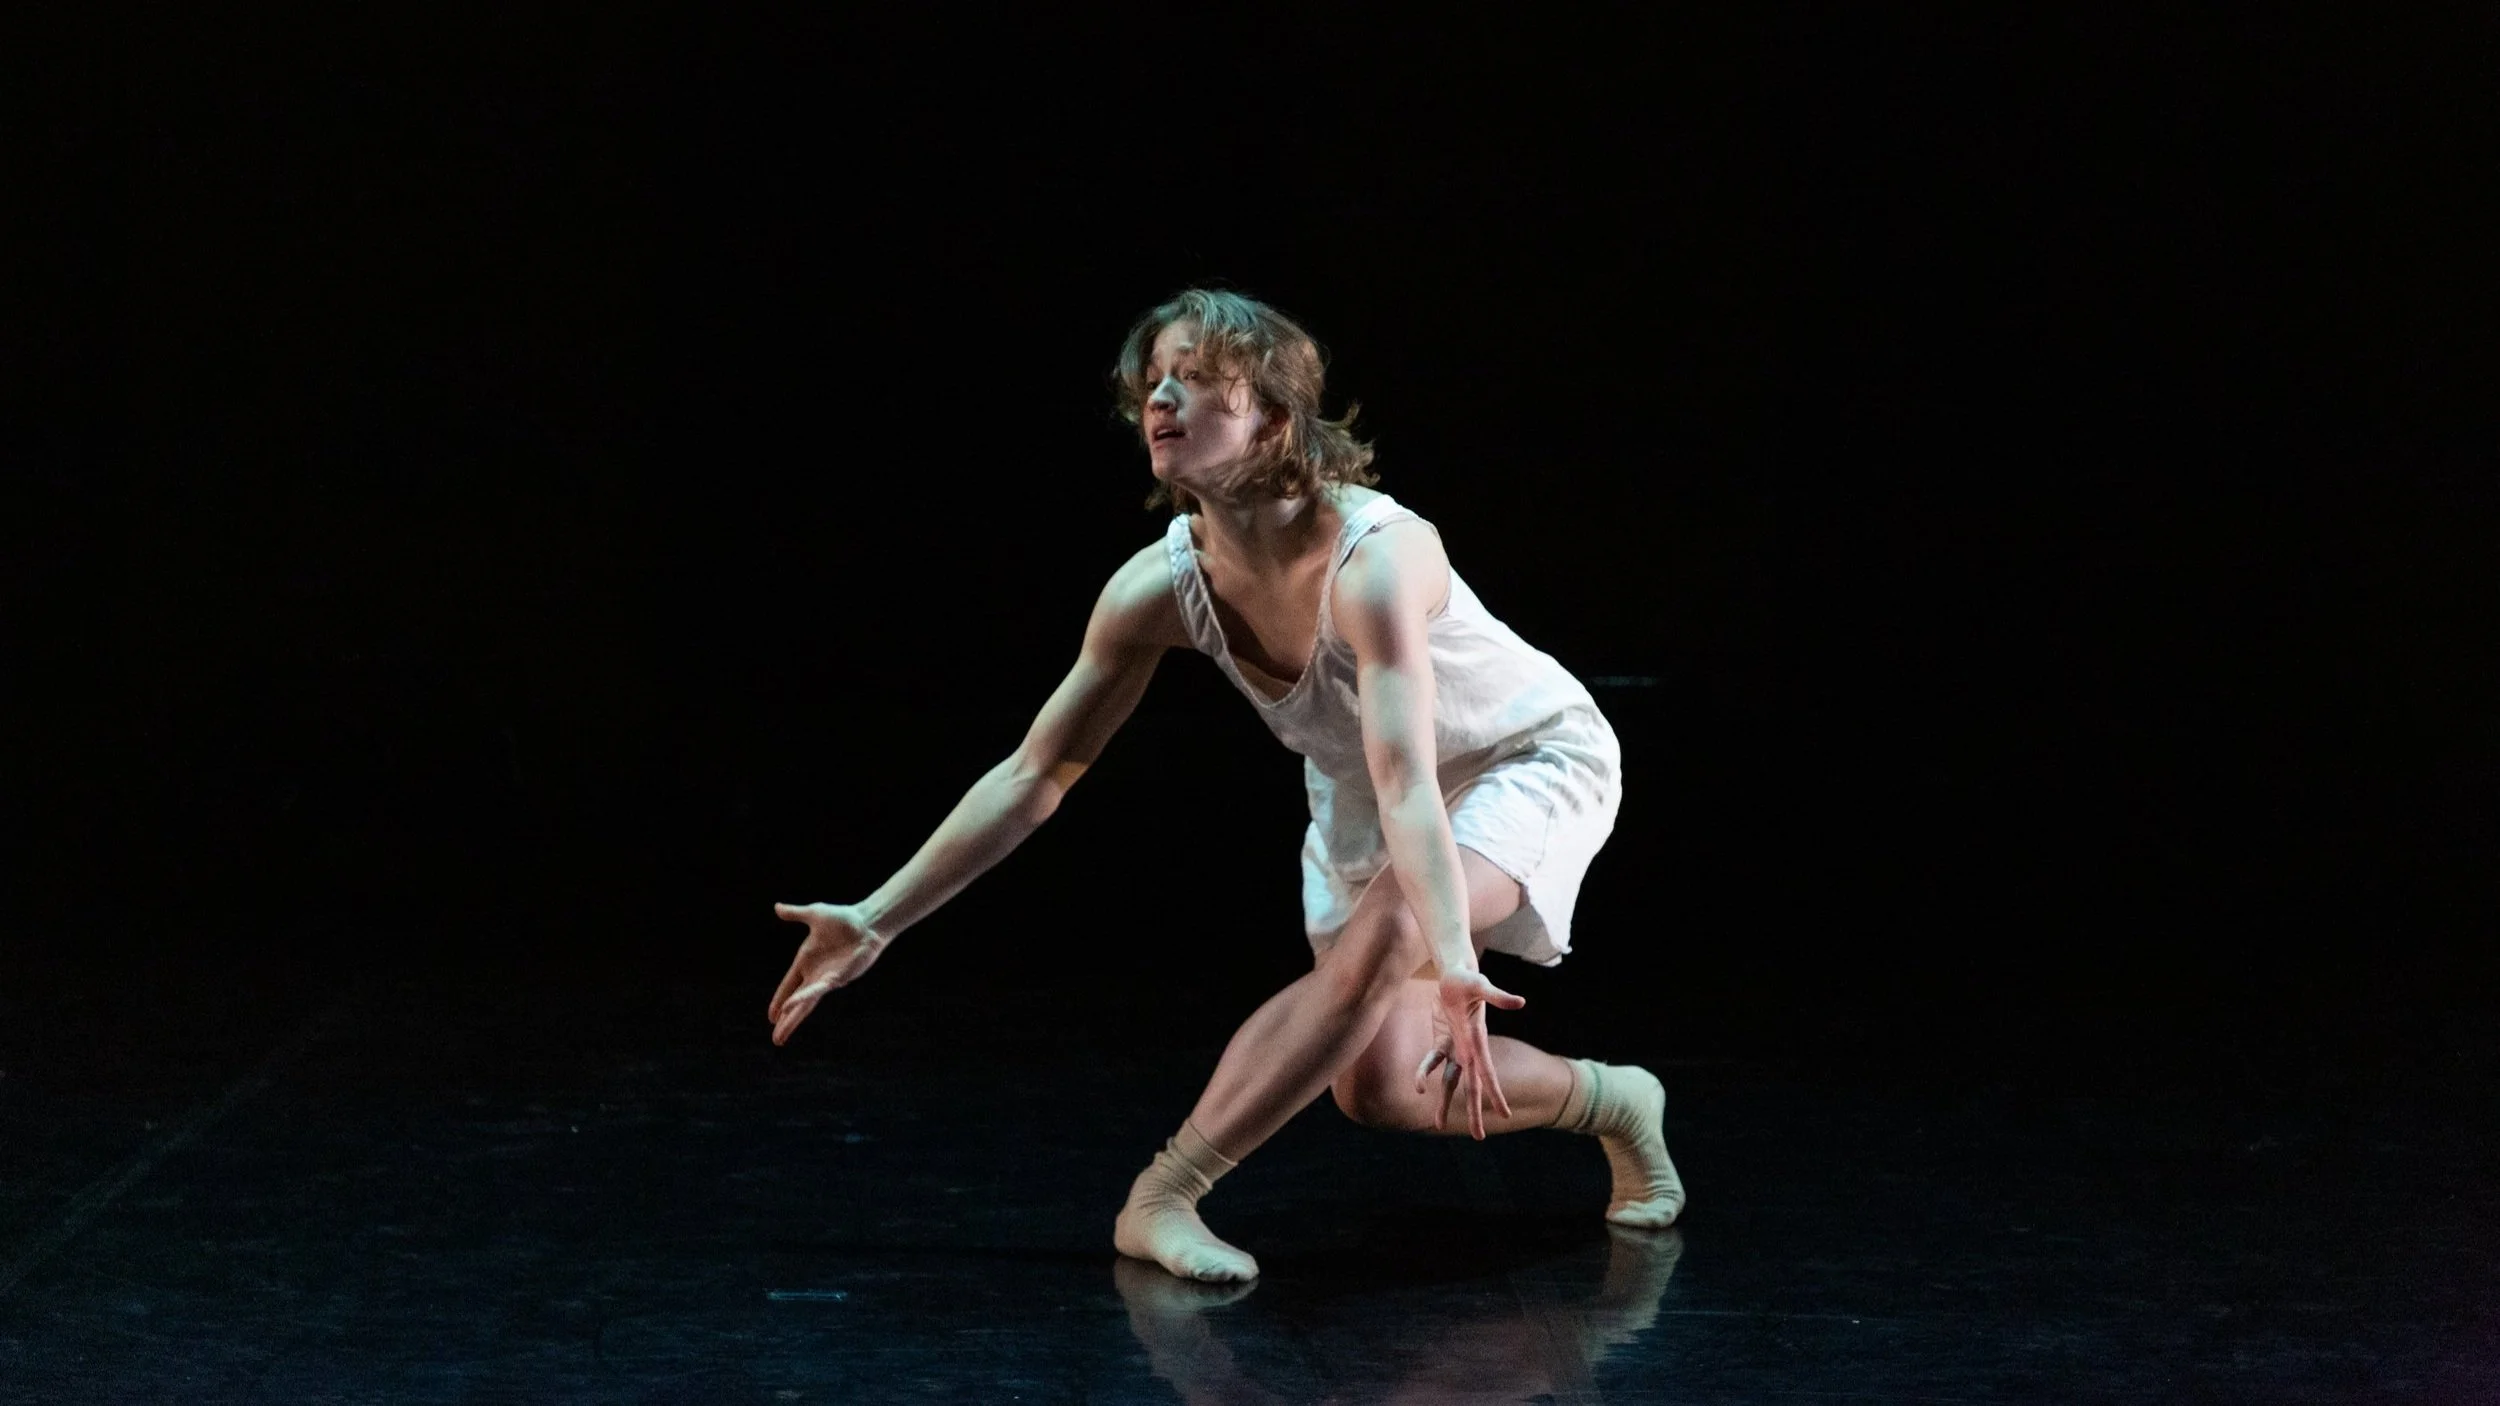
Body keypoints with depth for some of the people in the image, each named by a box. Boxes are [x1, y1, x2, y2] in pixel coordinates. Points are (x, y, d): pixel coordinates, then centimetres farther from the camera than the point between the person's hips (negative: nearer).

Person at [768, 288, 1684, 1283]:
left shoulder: (1376, 557, -37)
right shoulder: (1160, 588, -20)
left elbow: (1407, 780, -47)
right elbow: (1034, 774, -11)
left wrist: (1453, 965, -60)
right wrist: (877, 920, -12)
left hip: (1533, 760, -6)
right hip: (1361, 805, 6)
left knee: (1384, 931, -35)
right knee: (1380, 1086, -4)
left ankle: (1165, 1197, -30)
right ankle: (1607, 1102, 23)